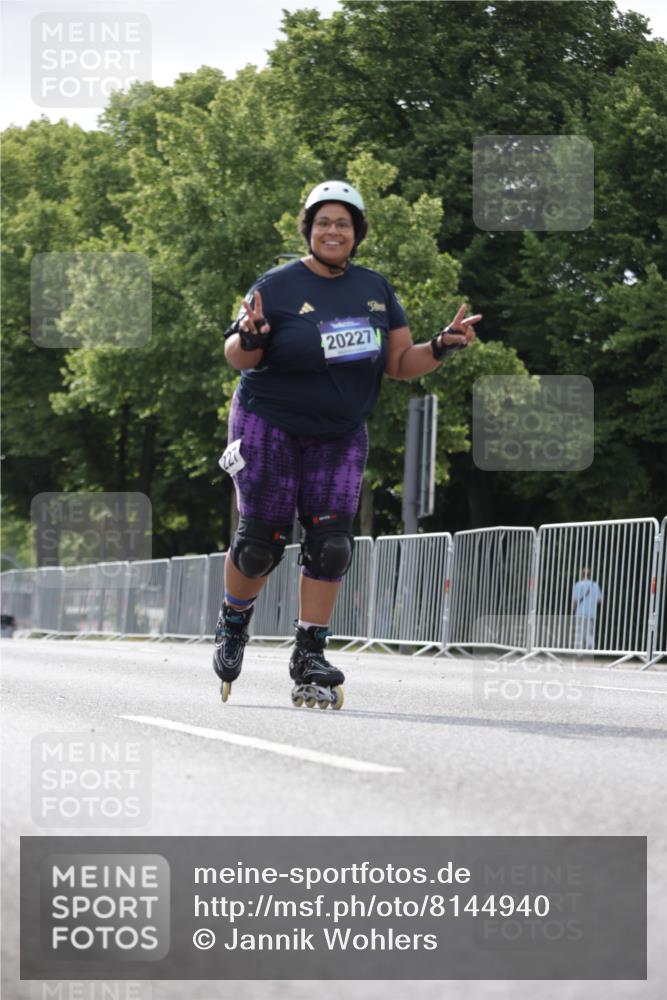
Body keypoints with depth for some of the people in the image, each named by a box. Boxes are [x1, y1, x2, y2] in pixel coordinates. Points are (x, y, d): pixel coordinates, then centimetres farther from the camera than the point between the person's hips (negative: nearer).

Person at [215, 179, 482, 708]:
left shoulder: (376, 289, 7)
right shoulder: (278, 286, -8)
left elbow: (400, 363, 9)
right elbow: (238, 357, -8)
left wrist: (441, 346, -9)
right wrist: (248, 337, -30)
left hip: (341, 435, 4)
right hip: (270, 426, -4)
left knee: (331, 544, -6)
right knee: (262, 540, -3)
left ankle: (310, 657, 1)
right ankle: (233, 624, 25)